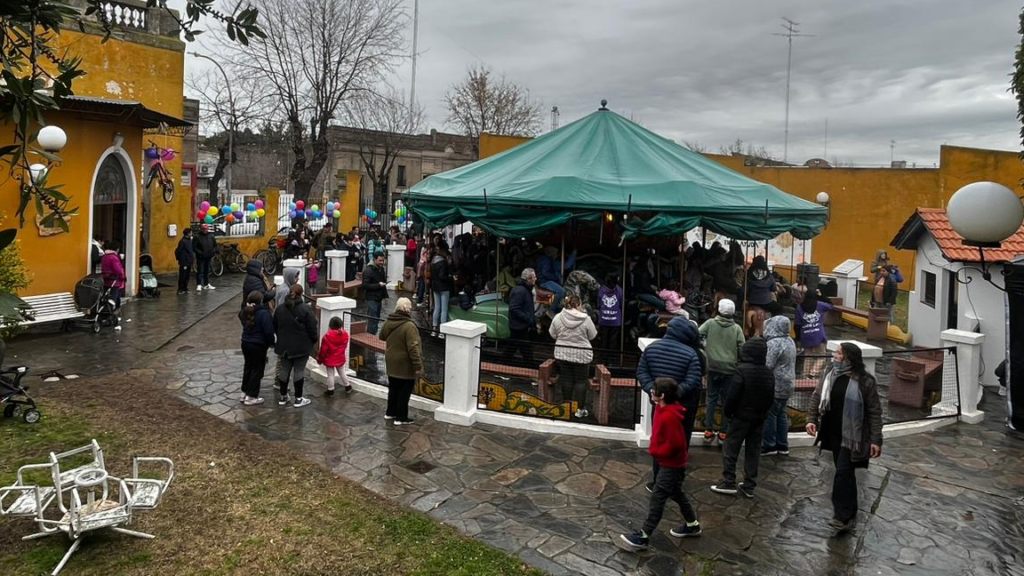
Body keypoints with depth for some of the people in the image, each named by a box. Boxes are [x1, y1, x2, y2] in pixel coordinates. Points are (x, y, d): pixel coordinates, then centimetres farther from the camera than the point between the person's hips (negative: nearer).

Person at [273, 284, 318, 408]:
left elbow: (275, 328, 11)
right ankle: (298, 399, 10)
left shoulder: (280, 309, 1)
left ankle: (283, 397, 23)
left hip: (284, 346, 5)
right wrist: (314, 340, 6)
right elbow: (312, 329, -11)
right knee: (299, 371, 3)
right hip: (301, 347, -4)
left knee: (285, 370, 14)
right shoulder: (305, 309, -15)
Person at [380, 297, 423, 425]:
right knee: (404, 392, 5)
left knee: (393, 389, 21)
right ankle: (401, 418, 13)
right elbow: (413, 348, -26)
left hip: (391, 363, 7)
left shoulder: (388, 322, -1)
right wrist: (418, 365, -21)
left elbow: (382, 336, 18)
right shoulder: (409, 326, -24)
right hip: (405, 366, -7)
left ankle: (390, 413, 33)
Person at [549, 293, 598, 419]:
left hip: (563, 353, 3)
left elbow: (553, 334, 3)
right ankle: (580, 409, 10)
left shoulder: (558, 318, -7)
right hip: (581, 354, -3)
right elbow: (593, 335, -3)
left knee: (566, 379, 13)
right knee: (581, 381, 7)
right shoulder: (585, 319, -13)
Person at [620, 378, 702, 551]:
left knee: (657, 498, -5)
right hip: (672, 462, 10)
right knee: (676, 493, 23)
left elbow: (675, 443, -29)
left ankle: (642, 537, 2)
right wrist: (655, 448, 7)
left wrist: (656, 452, -17)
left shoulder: (669, 416, -30)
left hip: (671, 464, -10)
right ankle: (692, 525, 40)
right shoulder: (663, 408, 1)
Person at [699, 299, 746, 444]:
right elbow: (742, 348, -4)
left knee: (711, 399, 10)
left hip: (713, 366, 1)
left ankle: (708, 431, 9)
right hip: (730, 368, -1)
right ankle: (723, 433, 11)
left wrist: (704, 348, 6)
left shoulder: (710, 323, -3)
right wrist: (738, 361, 12)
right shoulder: (736, 328, -2)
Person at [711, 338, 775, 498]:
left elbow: (732, 395, -19)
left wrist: (728, 412, -5)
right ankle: (749, 486, 14)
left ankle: (728, 482, 3)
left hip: (741, 416, -6)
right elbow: (771, 399, 10)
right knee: (753, 452, 11)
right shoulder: (769, 373, 3)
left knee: (730, 449, 3)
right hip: (759, 418, 6)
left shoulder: (742, 370, -19)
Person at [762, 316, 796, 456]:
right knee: (781, 414, 15)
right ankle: (782, 445, 22)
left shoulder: (774, 343, -21)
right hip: (787, 384, 9)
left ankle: (769, 445, 8)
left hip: (775, 386, -9)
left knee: (769, 415, 1)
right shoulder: (790, 341, 9)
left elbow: (767, 366, -22)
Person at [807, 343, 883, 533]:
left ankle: (843, 516, -3)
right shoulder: (830, 374, 2)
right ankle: (849, 512, 29)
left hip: (852, 436, -6)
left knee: (843, 472, -10)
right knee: (845, 472, 16)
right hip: (833, 433, 6)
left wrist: (876, 440, -12)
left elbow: (875, 412, -11)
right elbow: (817, 397, 9)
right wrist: (811, 419, -3)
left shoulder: (865, 381, -15)